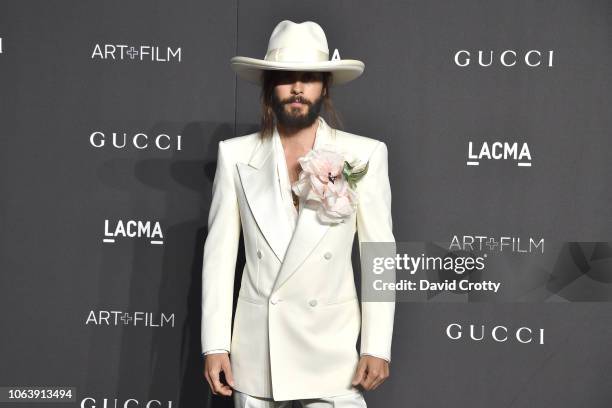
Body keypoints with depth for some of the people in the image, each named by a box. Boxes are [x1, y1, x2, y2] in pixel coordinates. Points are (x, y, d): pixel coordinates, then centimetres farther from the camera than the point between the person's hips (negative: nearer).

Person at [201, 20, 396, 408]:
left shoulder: (364, 155, -1)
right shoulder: (236, 155, 2)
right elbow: (220, 254, 3)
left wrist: (377, 346, -4)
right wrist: (215, 345, 0)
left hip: (331, 350, -1)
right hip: (255, 351, 1)